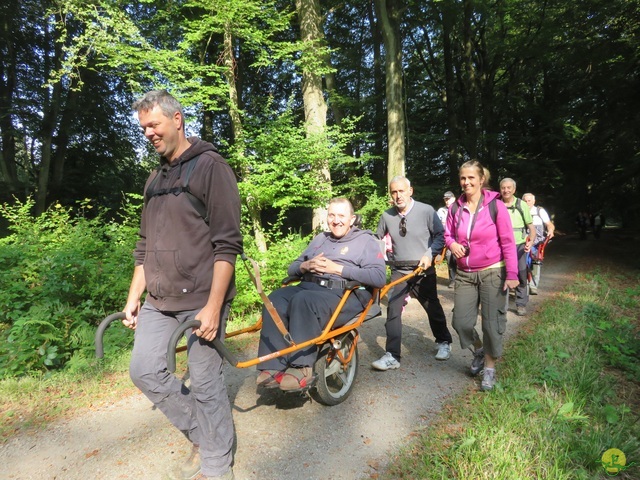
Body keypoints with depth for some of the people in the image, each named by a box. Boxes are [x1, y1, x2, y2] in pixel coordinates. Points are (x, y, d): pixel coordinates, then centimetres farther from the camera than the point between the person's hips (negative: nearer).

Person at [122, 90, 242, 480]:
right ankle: (202, 433, 26)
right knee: (144, 370, 6)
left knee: (206, 382, 1)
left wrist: (213, 306, -19)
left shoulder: (210, 167, -7)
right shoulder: (155, 179, 17)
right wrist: (134, 296, 15)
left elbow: (227, 243, -15)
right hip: (158, 301, 8)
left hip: (201, 300, -7)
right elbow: (146, 244, 20)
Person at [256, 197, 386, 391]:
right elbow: (292, 268, 26)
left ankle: (302, 369, -29)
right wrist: (305, 266, 0)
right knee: (275, 300, -26)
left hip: (345, 295, -5)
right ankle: (272, 367, -26)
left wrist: (337, 268, -10)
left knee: (304, 300, -36)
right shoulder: (320, 238, 27)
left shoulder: (367, 241, 9)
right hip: (309, 287, 6)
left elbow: (379, 277, -8)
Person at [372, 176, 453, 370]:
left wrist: (430, 254, -17)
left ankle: (444, 342, 41)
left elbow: (440, 235, -6)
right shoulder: (387, 216, -3)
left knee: (433, 308, 15)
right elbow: (377, 239, 9)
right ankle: (392, 356, 2)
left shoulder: (426, 211, -11)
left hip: (423, 270, -2)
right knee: (393, 311, -6)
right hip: (398, 271, 2)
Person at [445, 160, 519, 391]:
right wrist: (452, 244, -11)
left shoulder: (495, 205, -9)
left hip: (492, 273, -3)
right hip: (464, 274, 4)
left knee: (492, 323, 4)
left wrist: (512, 274, -10)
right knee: (461, 322, 3)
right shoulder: (455, 208, 1)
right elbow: (448, 234, 13)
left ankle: (489, 367, 25)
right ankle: (478, 350, 35)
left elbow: (508, 242, -8)